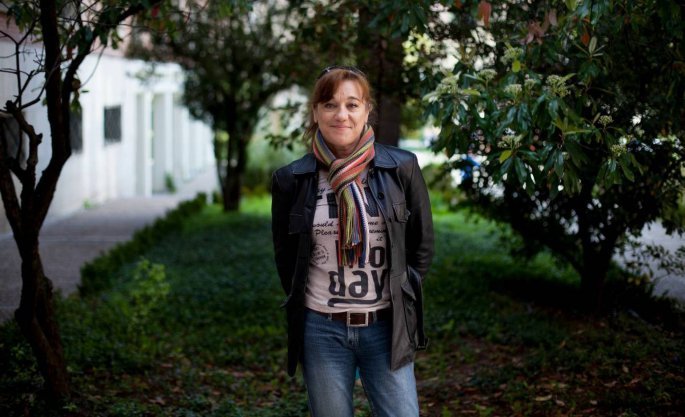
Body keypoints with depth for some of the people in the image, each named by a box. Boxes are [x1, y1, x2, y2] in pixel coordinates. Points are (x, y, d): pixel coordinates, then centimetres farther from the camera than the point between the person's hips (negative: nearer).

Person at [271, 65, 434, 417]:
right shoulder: (291, 180, 0)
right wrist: (303, 303, 8)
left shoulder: (402, 168, -1)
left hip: (386, 327, 0)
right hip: (322, 329, 1)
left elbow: (422, 246, 8)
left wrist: (402, 297, 6)